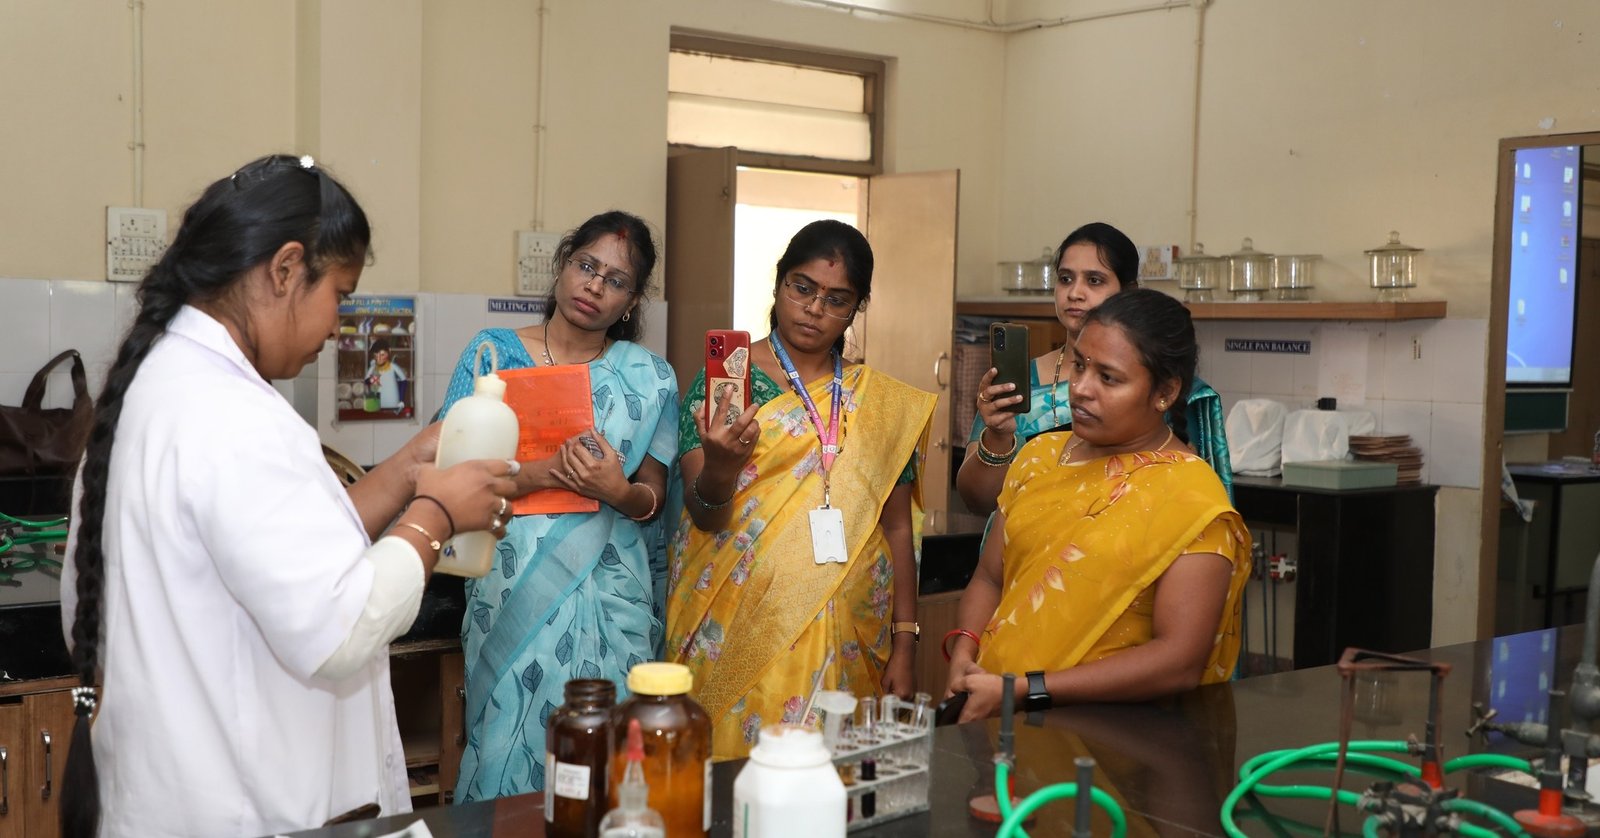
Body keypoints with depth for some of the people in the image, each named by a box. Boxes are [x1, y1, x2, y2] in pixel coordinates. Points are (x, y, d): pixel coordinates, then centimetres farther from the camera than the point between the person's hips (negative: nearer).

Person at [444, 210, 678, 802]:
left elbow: (653, 498, 6)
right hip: (512, 590, -1)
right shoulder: (494, 352, 4)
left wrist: (618, 492, -17)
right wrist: (541, 472, -20)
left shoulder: (648, 377, 7)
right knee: (507, 740, 2)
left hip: (608, 596, 1)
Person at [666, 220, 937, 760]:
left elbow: (896, 528, 9)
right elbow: (705, 516, -7)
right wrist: (719, 468, -28)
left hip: (846, 645, 2)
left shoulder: (884, 405, 8)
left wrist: (904, 645, 4)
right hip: (739, 634, -2)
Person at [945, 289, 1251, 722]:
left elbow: (1180, 661, -16)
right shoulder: (1040, 454, 9)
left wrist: (1025, 691, -18)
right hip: (995, 715, 4)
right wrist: (964, 654, -6)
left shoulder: (1191, 498, -10)